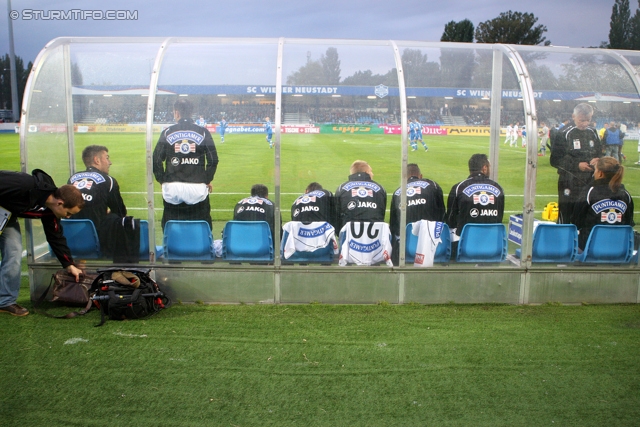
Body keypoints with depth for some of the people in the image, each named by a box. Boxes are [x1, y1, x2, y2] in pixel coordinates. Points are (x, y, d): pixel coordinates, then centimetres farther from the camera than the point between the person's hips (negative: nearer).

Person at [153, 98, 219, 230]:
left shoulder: (167, 132, 2)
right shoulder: (203, 132, 1)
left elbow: (156, 160, 0)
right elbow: (213, 160, -1)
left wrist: (162, 180, 12)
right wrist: (208, 180, 10)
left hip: (172, 188, 0)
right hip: (197, 188, 0)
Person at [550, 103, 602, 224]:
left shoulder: (592, 133, 10)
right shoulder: (564, 133, -6)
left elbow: (599, 153, 19)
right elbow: (555, 160, -8)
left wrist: (597, 160, -5)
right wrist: (577, 165, -17)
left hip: (589, 183, 5)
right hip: (569, 185, -5)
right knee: (565, 220, -2)